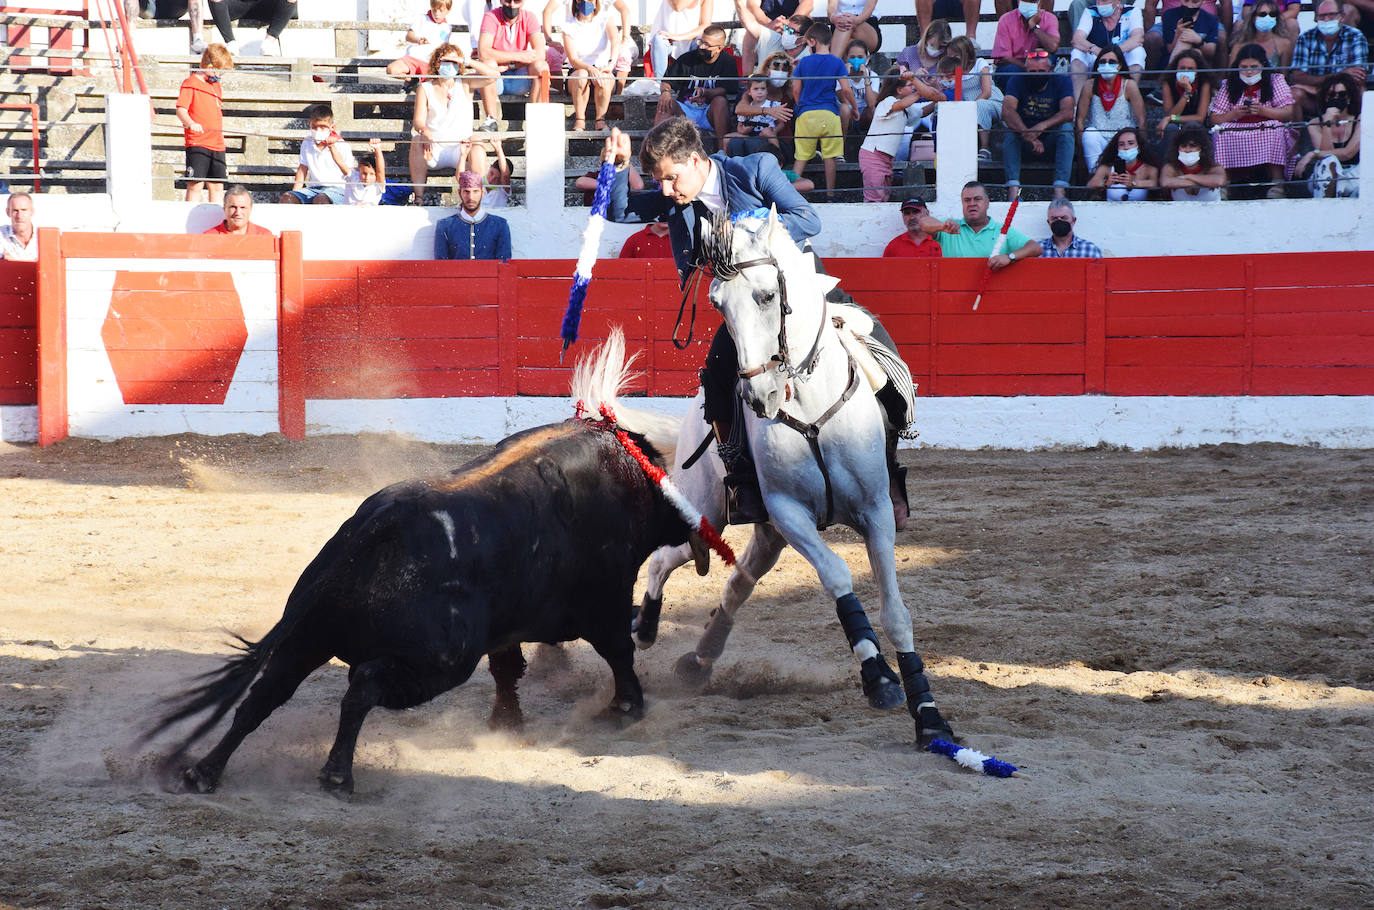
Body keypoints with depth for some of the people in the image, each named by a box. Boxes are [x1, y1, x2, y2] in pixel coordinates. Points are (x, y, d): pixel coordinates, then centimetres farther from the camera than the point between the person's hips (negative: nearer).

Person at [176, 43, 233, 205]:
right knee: (195, 185, -11)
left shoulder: (216, 86, 21)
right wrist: (190, 123, -35)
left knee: (217, 186, 7)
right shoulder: (190, 84, -4)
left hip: (217, 145, 7)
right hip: (197, 144, -7)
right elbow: (181, 109, -15)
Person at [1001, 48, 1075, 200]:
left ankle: (1059, 190, -40)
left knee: (1066, 128, -29)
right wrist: (1029, 136, -38)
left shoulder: (1061, 82, -5)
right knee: (1011, 129, -29)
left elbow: (1068, 113, -21)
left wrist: (1042, 126, -39)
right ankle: (1013, 190, -41)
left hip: (1052, 139, 0)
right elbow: (1007, 111, -23)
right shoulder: (1017, 81, -6)